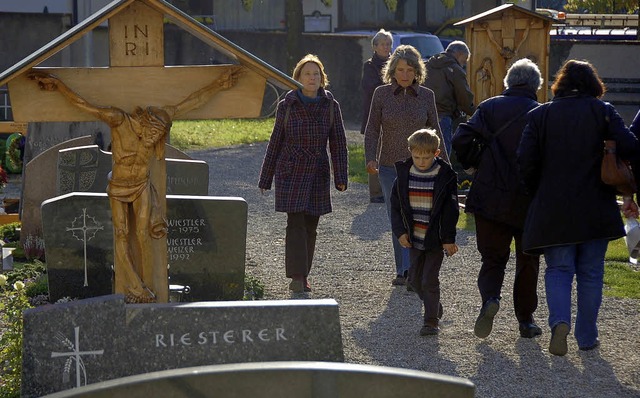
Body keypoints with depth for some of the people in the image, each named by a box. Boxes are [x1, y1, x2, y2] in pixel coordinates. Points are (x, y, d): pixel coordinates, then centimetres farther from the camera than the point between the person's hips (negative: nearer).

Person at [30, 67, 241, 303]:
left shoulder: (158, 117, -17)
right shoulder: (119, 120, -27)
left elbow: (191, 102, -13)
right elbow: (84, 105, -28)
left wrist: (217, 86, -15)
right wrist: (57, 85, -33)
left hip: (142, 186, 2)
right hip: (118, 187, -2)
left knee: (143, 233, -3)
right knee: (121, 235, -3)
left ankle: (147, 286, 6)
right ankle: (133, 289, 3)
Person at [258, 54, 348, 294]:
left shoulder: (330, 106, 2)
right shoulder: (287, 106, -2)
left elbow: (338, 144, 3)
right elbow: (275, 142, 5)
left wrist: (341, 177, -6)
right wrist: (266, 179, 7)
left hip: (317, 175, 2)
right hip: (290, 173, -2)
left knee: (310, 226, 8)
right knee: (296, 224, -12)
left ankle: (303, 275, 20)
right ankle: (296, 277, -14)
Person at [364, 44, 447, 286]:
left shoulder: (426, 96, 1)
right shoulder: (381, 94, 1)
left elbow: (435, 132, 8)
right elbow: (372, 129, 0)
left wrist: (444, 165, 11)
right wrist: (370, 158, -13)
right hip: (390, 167, 1)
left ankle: (409, 270, -11)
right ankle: (403, 270, 13)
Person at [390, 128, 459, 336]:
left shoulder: (445, 176, -10)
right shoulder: (404, 175, 0)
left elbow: (450, 210, -7)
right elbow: (396, 205, 6)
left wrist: (449, 239, -10)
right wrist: (400, 231, -3)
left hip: (436, 239, -5)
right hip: (414, 238, 5)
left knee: (430, 280, -5)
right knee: (415, 279, 12)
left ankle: (431, 321, 3)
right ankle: (434, 307, 35)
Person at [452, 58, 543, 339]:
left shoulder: (489, 107, 0)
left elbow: (461, 140, -9)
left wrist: (470, 166, 7)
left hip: (490, 199, 0)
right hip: (529, 201, 0)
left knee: (492, 258, 10)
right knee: (528, 261, 16)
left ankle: (490, 298, -18)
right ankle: (525, 319, 18)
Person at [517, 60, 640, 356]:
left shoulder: (541, 115, 1)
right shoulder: (603, 111, -3)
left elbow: (526, 161, -4)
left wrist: (539, 193, 10)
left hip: (552, 209, 0)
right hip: (596, 209, 0)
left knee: (558, 269, 10)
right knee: (591, 272, 12)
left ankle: (559, 321, -16)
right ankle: (587, 337, 14)